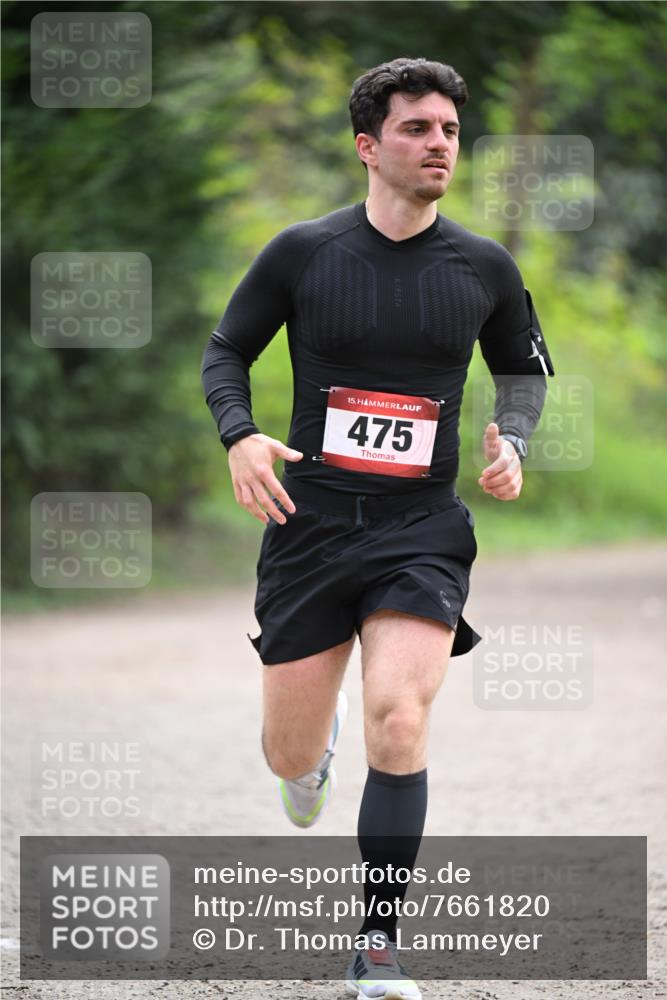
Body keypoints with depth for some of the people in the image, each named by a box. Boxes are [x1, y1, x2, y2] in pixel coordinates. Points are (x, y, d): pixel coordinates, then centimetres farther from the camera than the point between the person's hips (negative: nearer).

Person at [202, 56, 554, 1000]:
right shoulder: (302, 252, -3)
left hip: (421, 530, 0)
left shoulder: (483, 267, 2)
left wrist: (511, 438, -1)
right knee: (291, 759, 6)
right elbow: (225, 352, 8)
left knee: (399, 720, -22)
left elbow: (525, 364, 19)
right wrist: (240, 436, -11)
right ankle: (313, 740, 49)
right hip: (311, 522, 1)